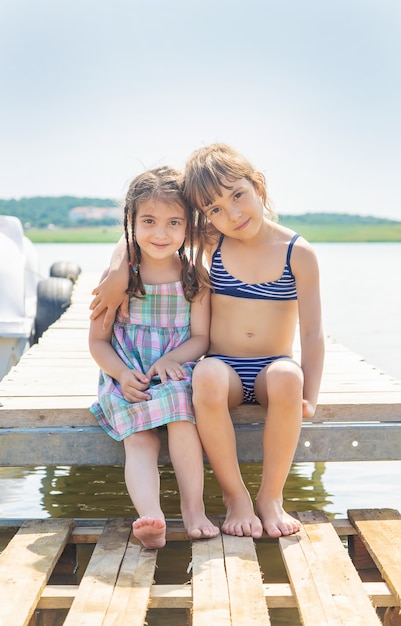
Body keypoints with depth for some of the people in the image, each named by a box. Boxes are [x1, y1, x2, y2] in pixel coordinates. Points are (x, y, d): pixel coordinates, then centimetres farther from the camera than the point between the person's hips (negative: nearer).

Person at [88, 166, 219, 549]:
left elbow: (201, 338, 1)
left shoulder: (195, 277, 0)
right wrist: (122, 373, -15)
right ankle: (150, 517, -40)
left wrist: (170, 360, -19)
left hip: (174, 374, 0)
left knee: (181, 415, -30)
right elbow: (98, 340, 3)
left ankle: (193, 508, -22)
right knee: (139, 440, -23)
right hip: (126, 378, 0)